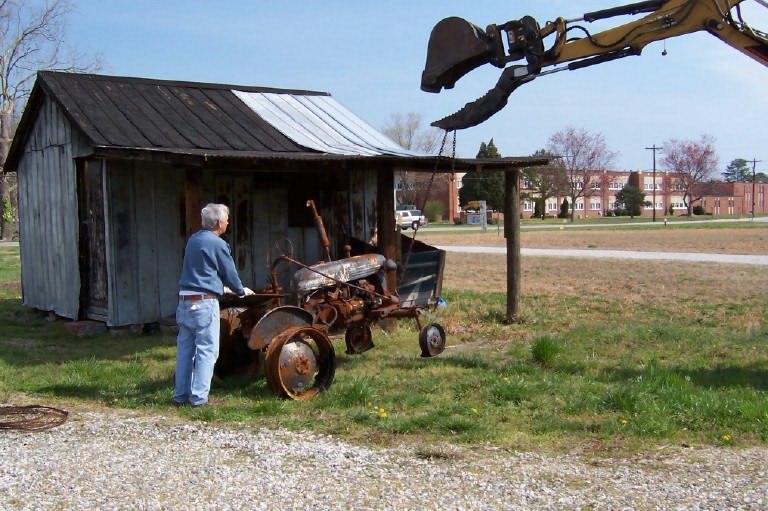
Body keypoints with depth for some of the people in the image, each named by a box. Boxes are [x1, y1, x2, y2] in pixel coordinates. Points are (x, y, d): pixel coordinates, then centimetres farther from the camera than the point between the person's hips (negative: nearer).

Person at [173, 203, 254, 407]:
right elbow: (229, 274, -1)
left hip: (185, 301, 8)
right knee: (206, 351, -2)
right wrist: (241, 291, 20)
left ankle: (180, 395, 17)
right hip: (205, 303, -8)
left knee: (185, 349, 12)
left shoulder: (193, 240, 14)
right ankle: (199, 397, -3)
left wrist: (225, 287, 38)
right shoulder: (218, 244, -9)